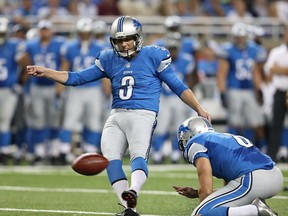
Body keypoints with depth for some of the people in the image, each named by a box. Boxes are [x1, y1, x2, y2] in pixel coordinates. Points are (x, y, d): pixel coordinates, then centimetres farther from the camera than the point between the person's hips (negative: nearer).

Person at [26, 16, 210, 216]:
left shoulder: (153, 56, 4)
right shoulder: (110, 60, 14)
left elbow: (178, 87, 8)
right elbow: (77, 78, 16)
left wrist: (199, 108, 0)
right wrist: (45, 72, 6)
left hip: (142, 115, -5)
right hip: (117, 116, 5)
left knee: (139, 156, -28)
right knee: (110, 158, -16)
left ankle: (132, 194, -54)